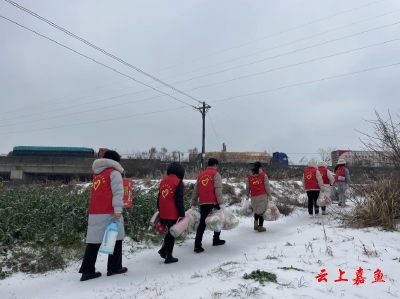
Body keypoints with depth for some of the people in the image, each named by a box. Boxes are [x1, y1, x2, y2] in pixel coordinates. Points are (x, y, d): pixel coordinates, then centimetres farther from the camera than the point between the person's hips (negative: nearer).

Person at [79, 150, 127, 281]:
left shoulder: (97, 174, 20)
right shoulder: (114, 172, -2)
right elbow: (117, 192, -13)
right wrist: (118, 209, -20)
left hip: (94, 212, 7)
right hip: (109, 212, -6)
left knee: (94, 240, 7)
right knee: (115, 238, 6)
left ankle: (87, 271, 6)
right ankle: (114, 267, 12)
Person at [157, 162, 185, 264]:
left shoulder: (163, 181, 9)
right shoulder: (178, 182, -11)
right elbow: (179, 200, -15)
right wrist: (182, 215, -10)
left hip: (163, 214, 6)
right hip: (173, 214, -6)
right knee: (172, 234, 7)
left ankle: (164, 250, 16)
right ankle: (168, 256, 14)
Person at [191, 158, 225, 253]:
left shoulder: (201, 175, 16)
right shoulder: (215, 174, -1)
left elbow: (195, 191, 16)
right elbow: (218, 189, -13)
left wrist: (193, 204, 20)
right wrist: (221, 203, -17)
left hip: (203, 203, 4)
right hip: (214, 203, -4)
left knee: (202, 224, 5)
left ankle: (197, 245, -4)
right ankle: (216, 240, 26)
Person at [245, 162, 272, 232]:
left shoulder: (249, 176, 6)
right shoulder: (263, 175, -4)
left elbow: (247, 187, 11)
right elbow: (267, 186, -4)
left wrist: (247, 195, 22)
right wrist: (269, 195, 2)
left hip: (254, 196, 3)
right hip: (262, 195, -3)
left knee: (256, 210, 21)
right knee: (261, 210, 3)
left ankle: (256, 224, 9)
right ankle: (260, 227, 7)